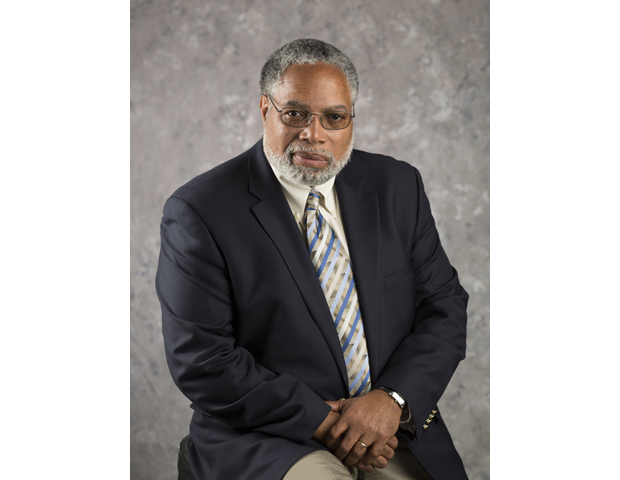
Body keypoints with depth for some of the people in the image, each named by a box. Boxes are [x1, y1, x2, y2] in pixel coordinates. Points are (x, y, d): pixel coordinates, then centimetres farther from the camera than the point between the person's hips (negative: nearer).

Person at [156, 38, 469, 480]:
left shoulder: (397, 186, 6)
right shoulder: (199, 211, -7)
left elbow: (444, 307, 5)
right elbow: (202, 360, -10)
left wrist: (392, 399, -11)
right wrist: (321, 420, -14)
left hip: (393, 424, 4)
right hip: (269, 435, -4)